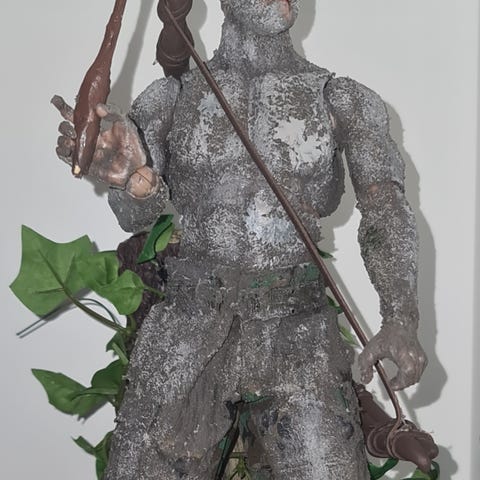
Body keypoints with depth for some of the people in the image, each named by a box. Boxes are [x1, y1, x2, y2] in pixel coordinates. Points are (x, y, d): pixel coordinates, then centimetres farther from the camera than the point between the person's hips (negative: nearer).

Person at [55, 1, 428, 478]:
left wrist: (400, 318, -23)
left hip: (298, 331, 0)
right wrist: (133, 178, -26)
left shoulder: (340, 100, 5)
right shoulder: (172, 97, 8)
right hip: (187, 327, 1)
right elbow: (140, 216, 0)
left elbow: (384, 204, -6)